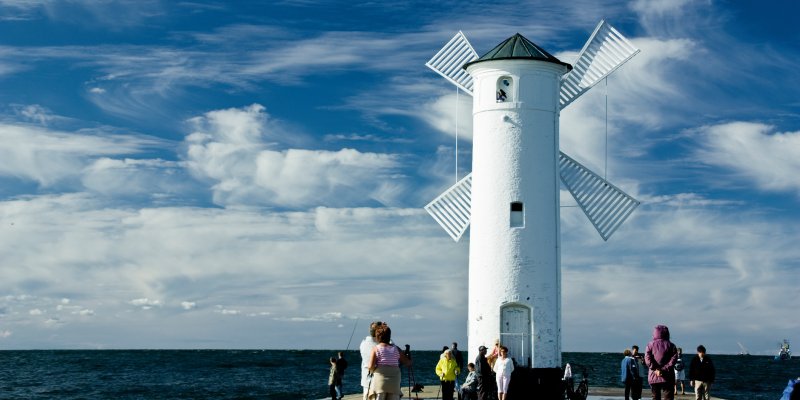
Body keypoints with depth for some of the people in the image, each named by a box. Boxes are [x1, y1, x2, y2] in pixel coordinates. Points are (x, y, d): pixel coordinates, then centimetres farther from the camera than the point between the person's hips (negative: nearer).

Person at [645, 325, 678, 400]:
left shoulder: (650, 345, 5)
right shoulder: (671, 345, 3)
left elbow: (647, 359, -8)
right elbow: (673, 359, -9)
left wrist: (656, 369, -11)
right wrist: (664, 369, -13)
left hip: (653, 377, 1)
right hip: (667, 377, -1)